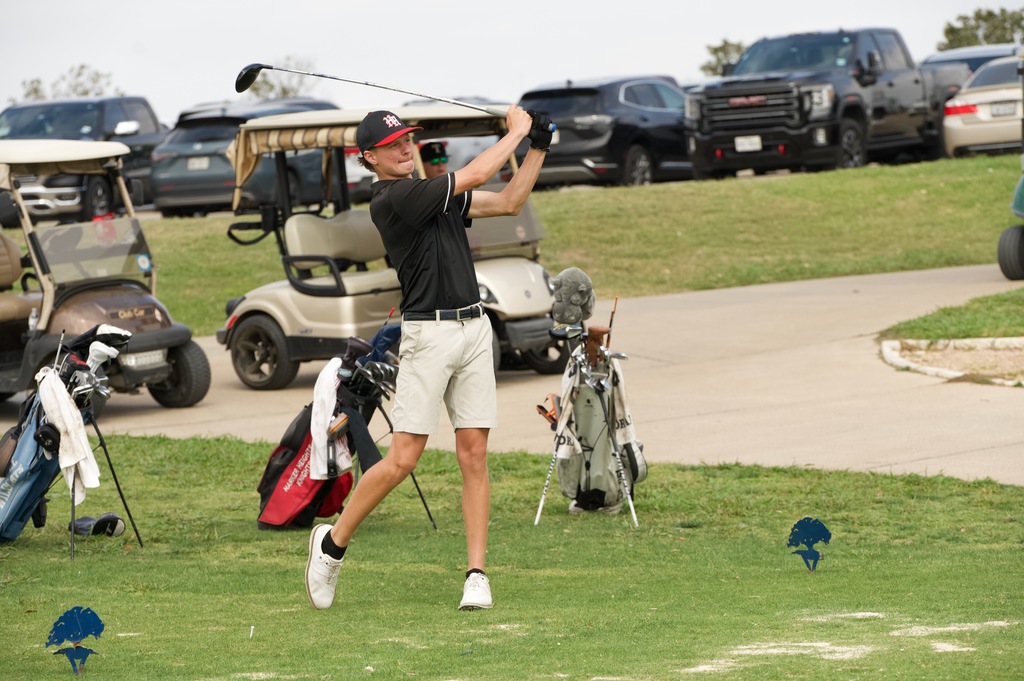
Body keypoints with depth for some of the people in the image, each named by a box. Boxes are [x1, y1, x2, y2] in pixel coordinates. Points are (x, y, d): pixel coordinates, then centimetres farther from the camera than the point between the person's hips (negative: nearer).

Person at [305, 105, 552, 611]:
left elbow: (509, 202, 17)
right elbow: (473, 176, -13)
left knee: (474, 455, 2)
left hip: (475, 328, 7)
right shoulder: (392, 200, -11)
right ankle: (333, 542, 10)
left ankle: (476, 574, 3)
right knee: (403, 459, -9)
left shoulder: (436, 194, 16)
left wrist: (538, 148, 8)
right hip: (428, 335, -7)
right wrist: (516, 130, -1)